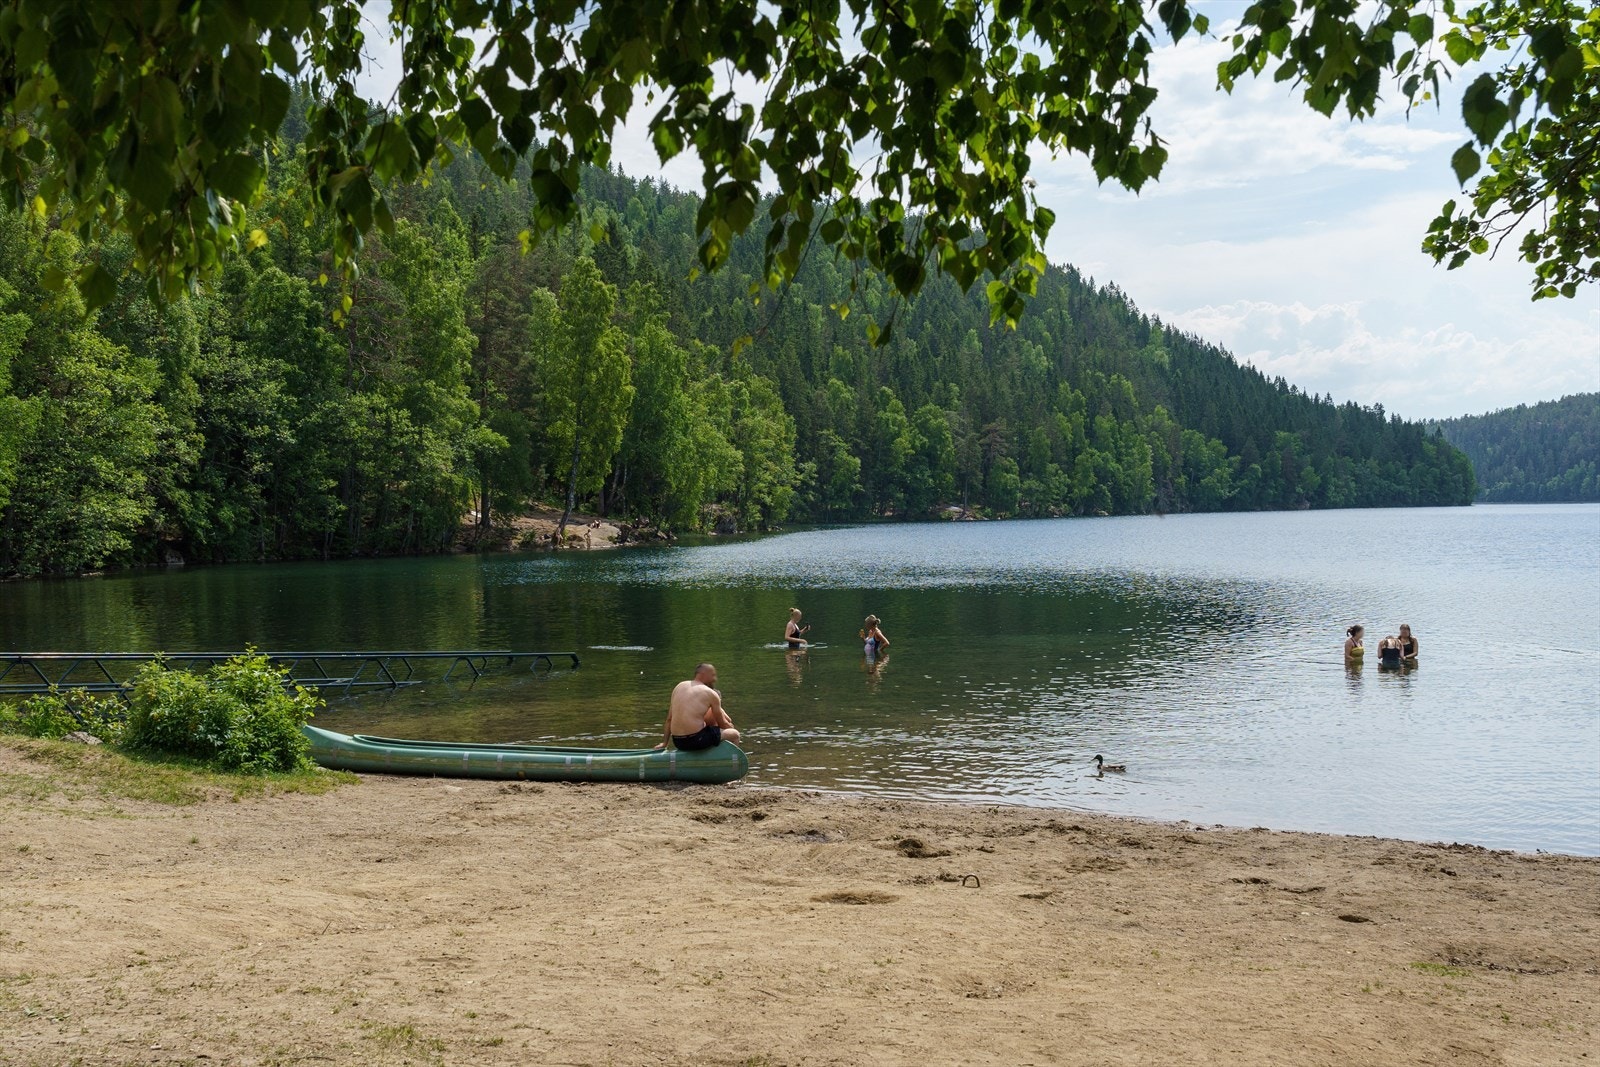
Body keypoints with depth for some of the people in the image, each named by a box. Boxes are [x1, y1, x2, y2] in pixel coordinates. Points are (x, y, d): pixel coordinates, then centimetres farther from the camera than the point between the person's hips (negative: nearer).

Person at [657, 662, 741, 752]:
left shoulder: (679, 686, 12)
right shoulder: (711, 694, -5)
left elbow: (669, 719, 15)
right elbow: (722, 724, 5)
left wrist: (664, 743, 22)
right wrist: (730, 726, 27)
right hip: (696, 740, -7)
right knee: (734, 734, 11)